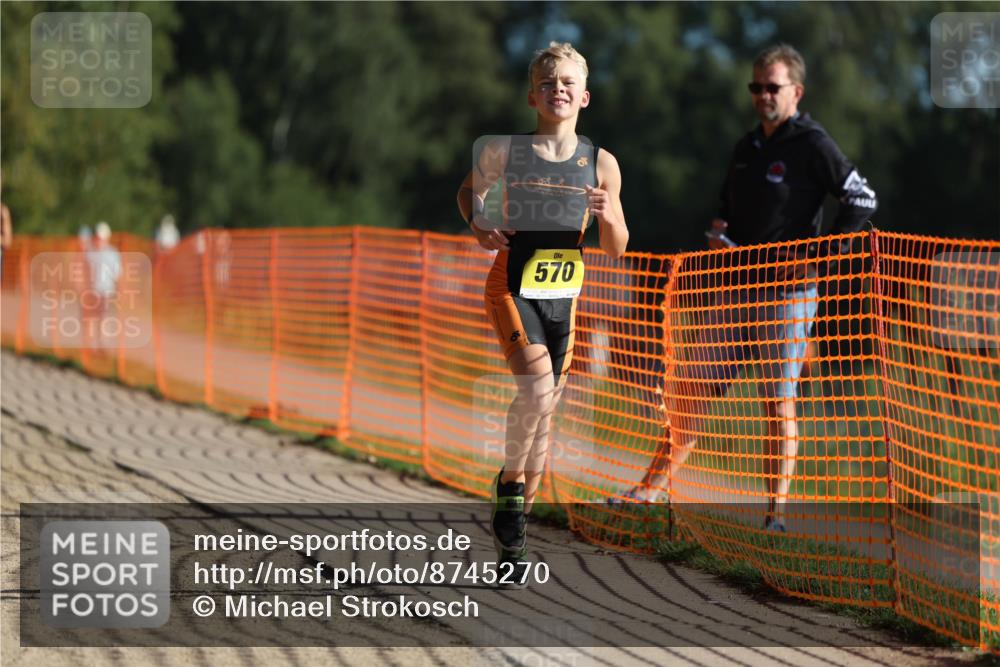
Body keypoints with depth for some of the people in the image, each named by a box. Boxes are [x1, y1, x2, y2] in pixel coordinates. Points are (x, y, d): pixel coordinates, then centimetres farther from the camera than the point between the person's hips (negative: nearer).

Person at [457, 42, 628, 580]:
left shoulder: (601, 164, 0)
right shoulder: (503, 152, -6)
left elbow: (616, 249, 7)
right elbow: (469, 190, 15)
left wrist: (609, 217, -15)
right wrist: (478, 226, -6)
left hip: (563, 296, 3)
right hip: (513, 288, -3)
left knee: (544, 411, 8)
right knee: (537, 387, -26)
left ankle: (512, 534, 21)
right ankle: (509, 481, -3)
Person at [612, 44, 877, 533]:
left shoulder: (812, 145, -6)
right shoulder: (747, 148, 16)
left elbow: (862, 199, -10)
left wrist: (822, 255, -14)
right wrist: (718, 233, 6)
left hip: (788, 292, -7)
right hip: (735, 287, 7)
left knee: (779, 402, -5)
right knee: (692, 386, 5)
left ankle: (776, 513, -1)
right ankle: (653, 489, 11)